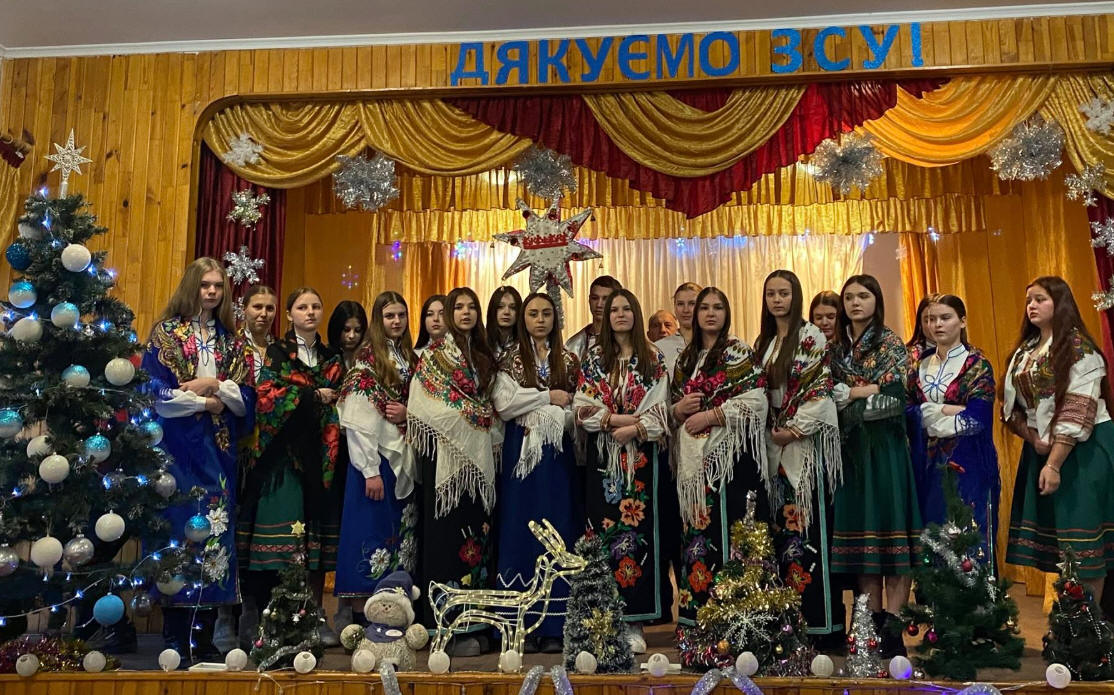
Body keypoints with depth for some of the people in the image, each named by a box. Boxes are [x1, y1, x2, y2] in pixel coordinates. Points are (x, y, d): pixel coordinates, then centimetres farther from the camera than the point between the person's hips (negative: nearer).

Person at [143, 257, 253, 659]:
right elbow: (155, 393, -7)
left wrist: (215, 385, -10)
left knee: (216, 528, 2)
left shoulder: (231, 342, 13)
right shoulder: (166, 332, 2)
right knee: (179, 527, -6)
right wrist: (204, 403, -8)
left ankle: (205, 635, 10)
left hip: (218, 449, 4)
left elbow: (245, 398, 6)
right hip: (176, 447, -4)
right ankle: (175, 637, 3)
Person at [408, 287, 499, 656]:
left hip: (477, 452, 7)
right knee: (448, 530, -6)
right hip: (447, 450, -7)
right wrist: (474, 416, -6)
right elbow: (428, 403, -9)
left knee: (476, 529, 6)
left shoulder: (482, 354, 18)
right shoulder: (437, 351, -2)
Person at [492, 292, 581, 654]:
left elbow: (575, 412, 9)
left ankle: (555, 626, 5)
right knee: (521, 532, -2)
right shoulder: (510, 359, 6)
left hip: (557, 454, 2)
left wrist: (545, 419, -6)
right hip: (521, 452, -2)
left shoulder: (568, 361, 12)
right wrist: (550, 397, -6)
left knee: (557, 532, 0)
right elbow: (504, 404, -8)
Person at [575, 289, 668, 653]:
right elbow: (582, 408, -1)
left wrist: (633, 429, -15)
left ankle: (634, 622, 5)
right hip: (602, 456, 1)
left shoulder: (654, 359, 7)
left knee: (637, 527, -2)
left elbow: (659, 411, 0)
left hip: (641, 456, 0)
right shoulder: (593, 358, 8)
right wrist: (623, 419, -12)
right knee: (604, 527, -1)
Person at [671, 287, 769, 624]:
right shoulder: (685, 359, 17)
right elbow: (672, 406, 21)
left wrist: (709, 415, -13)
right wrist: (678, 409, -2)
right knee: (696, 530, 5)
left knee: (728, 529, -8)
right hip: (694, 458, 5)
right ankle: (697, 612, 12)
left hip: (731, 455, -5)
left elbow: (755, 403, -10)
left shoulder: (740, 353, 0)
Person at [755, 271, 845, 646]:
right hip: (775, 442, 6)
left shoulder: (811, 336, -4)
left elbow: (819, 388, -10)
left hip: (808, 441, -6)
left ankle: (820, 621, -1)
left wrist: (794, 430, -13)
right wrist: (771, 432, 2)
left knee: (809, 525, -7)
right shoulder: (763, 342, 15)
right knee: (781, 526, 7)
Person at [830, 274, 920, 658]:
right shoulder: (839, 348, 14)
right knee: (860, 527, 4)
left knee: (890, 523, -7)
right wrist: (864, 392, -3)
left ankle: (893, 626, -4)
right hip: (852, 446, 5)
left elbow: (895, 393, -11)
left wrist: (851, 392, -6)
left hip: (885, 446, -5)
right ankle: (873, 621, 11)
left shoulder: (891, 343, 0)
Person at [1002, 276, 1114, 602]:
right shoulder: (1023, 352, 11)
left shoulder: (1079, 348, -10)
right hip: (1039, 450, 7)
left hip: (1082, 452, -7)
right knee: (1054, 538, 9)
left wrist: (1054, 463, -22)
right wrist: (1034, 439, -9)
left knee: (1082, 536, -5)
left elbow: (1077, 413, -17)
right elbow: (1011, 407, 9)